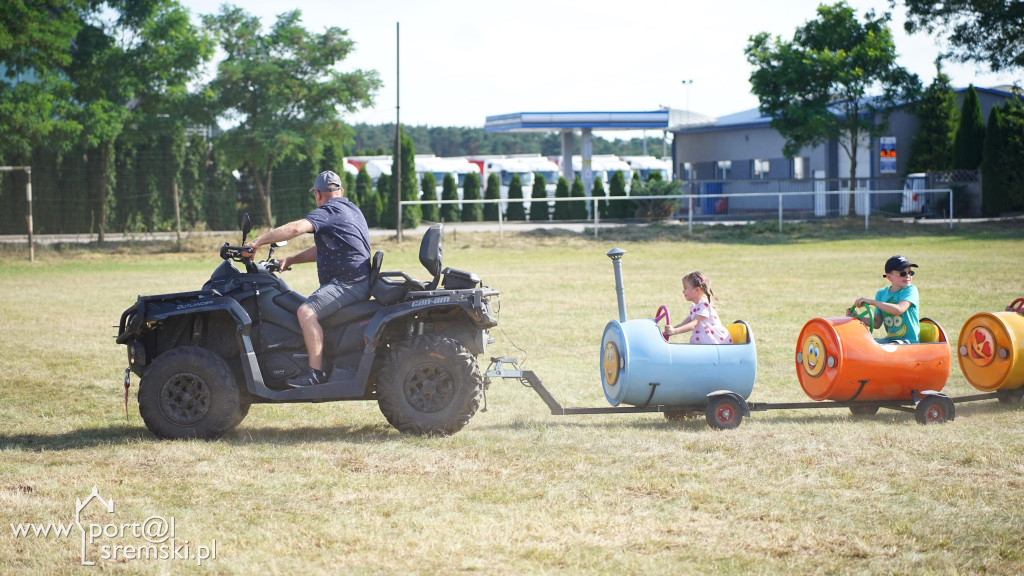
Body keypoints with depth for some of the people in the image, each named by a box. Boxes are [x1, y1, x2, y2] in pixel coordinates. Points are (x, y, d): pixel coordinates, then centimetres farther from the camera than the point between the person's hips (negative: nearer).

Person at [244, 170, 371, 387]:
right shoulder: (351, 209, 23)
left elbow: (296, 228, -25)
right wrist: (290, 260, 20)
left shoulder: (328, 211, -9)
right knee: (311, 307, 25)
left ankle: (316, 373, -31)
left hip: (347, 282, -11)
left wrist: (258, 242, -20)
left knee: (307, 311, -25)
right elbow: (322, 249, 28)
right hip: (360, 282, 11)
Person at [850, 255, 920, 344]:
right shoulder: (881, 293, 9)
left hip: (909, 340, -6)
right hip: (889, 339, 6)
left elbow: (899, 310, -26)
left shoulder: (910, 290, -7)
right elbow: (877, 323, 9)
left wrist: (872, 301, -23)